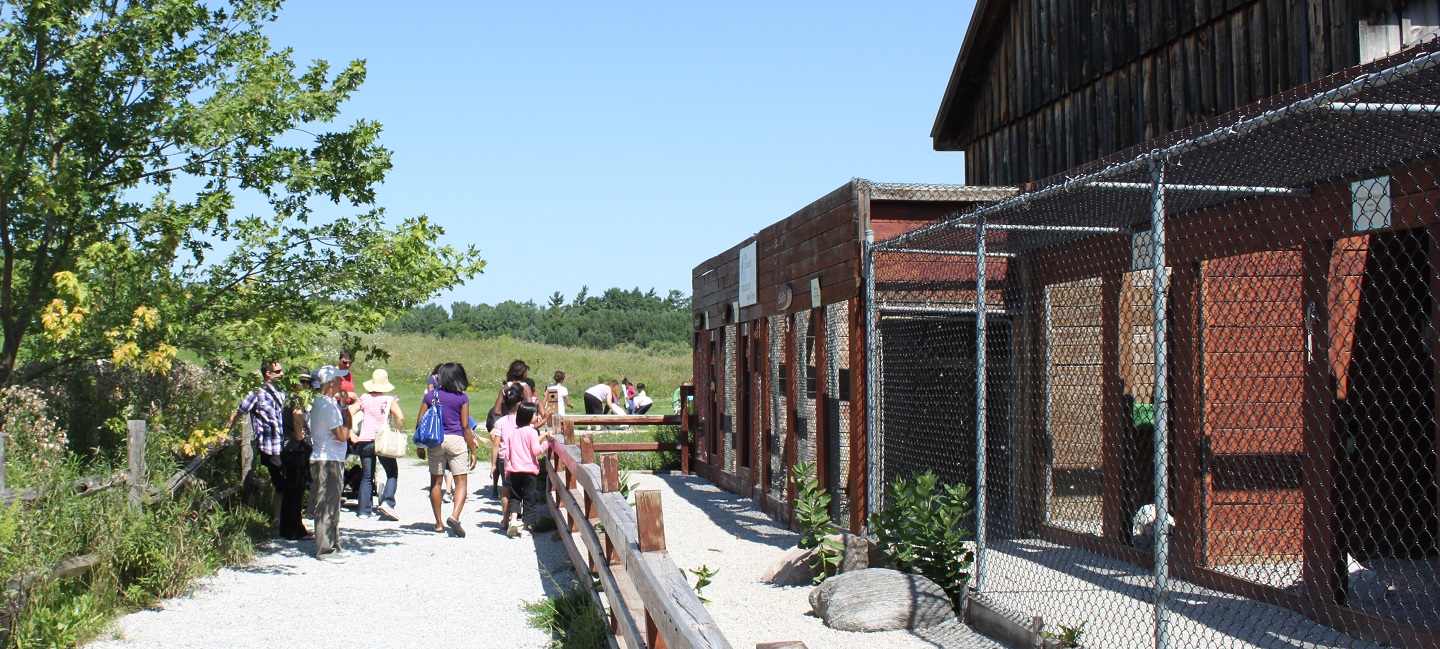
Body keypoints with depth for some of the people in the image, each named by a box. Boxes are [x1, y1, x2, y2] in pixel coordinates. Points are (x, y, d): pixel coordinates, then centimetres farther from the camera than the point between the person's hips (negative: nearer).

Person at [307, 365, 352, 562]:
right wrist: (347, 415, -6)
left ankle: (333, 545, 23)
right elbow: (342, 435, -20)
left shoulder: (325, 402, 15)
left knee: (332, 506, 16)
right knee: (327, 507, -6)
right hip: (327, 462, -11)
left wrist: (343, 406, 5)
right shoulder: (327, 405, -18)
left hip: (332, 460, 11)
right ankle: (325, 550, -2)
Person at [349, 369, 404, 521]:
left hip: (365, 441, 3)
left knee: (366, 476, 10)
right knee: (392, 473, 9)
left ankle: (365, 510, 7)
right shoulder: (389, 400, -3)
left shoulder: (364, 399, 6)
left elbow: (348, 414, 2)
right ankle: (387, 502, -10)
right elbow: (400, 418, -15)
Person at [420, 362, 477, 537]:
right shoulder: (462, 398, -3)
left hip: (434, 441, 3)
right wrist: (472, 451, 1)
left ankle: (439, 523, 15)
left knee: (436, 482, 11)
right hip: (456, 440, -3)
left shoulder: (430, 396, 4)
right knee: (461, 481, 1)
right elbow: (465, 427, -5)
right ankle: (455, 516, -21)